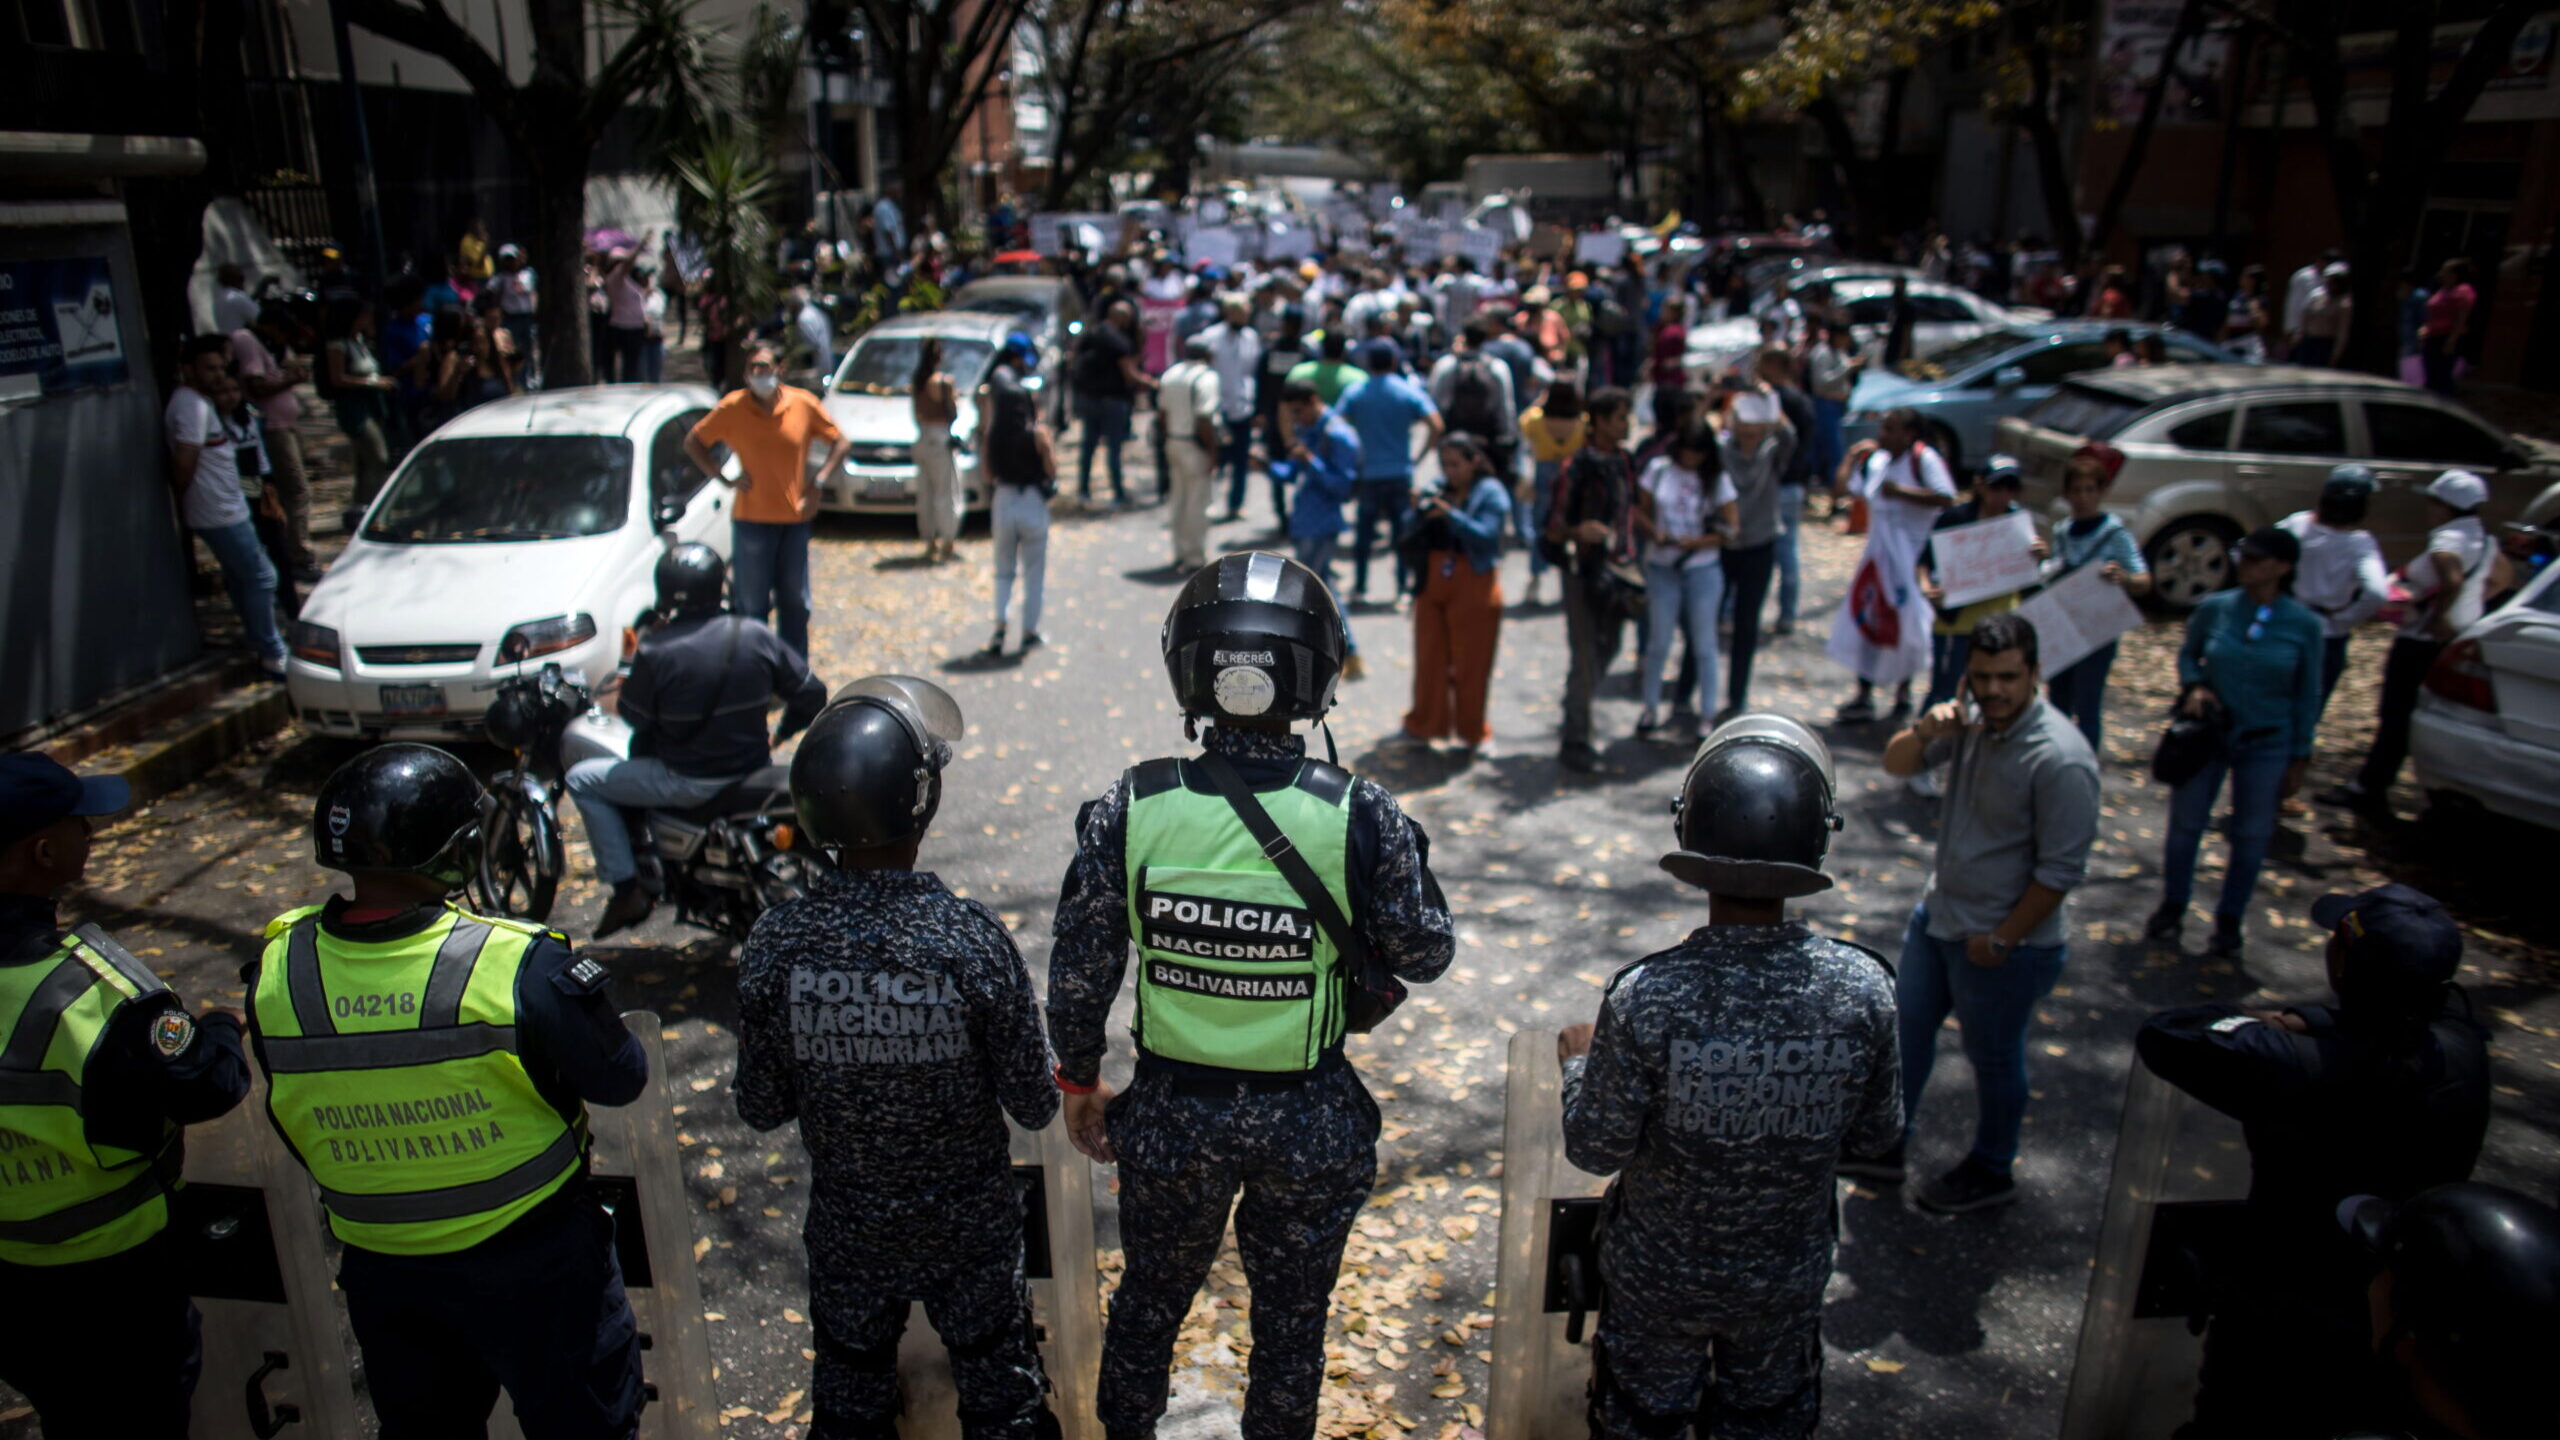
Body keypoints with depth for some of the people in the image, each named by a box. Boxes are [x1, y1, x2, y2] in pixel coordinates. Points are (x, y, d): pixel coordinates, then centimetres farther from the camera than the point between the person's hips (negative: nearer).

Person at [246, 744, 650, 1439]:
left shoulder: (275, 972, -13)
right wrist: (579, 991, 1)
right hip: (531, 1259, -4)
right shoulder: (518, 966, -29)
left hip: (379, 1270, 4)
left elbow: (288, 1128, 2)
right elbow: (620, 1080, -16)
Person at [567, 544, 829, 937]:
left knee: (582, 779, 12)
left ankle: (627, 889, 9)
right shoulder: (755, 635, -6)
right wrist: (778, 736, 17)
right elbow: (811, 695, -1)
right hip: (752, 769, 5)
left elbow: (634, 715, -4)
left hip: (689, 783, -5)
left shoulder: (656, 652, -18)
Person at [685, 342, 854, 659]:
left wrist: (818, 483, -3)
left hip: (795, 517, 1)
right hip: (751, 519, -1)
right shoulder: (732, 408, -4)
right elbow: (693, 443, 8)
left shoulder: (804, 404, -2)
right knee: (752, 605, 4)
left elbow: (842, 443, 7)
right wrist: (723, 477, -4)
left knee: (795, 603, 9)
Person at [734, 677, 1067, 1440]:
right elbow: (1034, 1106, -16)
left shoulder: (775, 942, -22)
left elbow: (761, 1108, -8)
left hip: (846, 1233, 2)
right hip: (970, 1230, -1)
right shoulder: (972, 938, -28)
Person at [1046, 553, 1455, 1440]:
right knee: (1290, 1318, 23)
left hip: (1168, 1114, 2)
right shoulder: (1360, 817, -21)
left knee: (1149, 1299, 27)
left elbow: (1078, 974, -8)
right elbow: (1426, 956, -8)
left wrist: (1079, 1080, 10)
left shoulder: (1130, 810, -17)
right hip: (1311, 1124, -1)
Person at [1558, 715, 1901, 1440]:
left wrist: (1578, 1062, -1)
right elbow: (1877, 1134, -8)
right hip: (1789, 1276, 2)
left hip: (1660, 1275, -2)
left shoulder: (1645, 997, -32)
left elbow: (1597, 1150, -19)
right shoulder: (1864, 989, -23)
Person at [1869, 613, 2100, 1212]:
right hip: (1938, 913, 7)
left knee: (1993, 1058, 13)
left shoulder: (2060, 759, -27)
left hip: (2006, 941, -7)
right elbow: (1896, 766, 2)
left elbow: (2061, 870, -23)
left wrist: (2000, 942, -17)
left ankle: (1992, 1173, 37)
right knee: (1906, 1028, 19)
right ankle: (1886, 1146, 39)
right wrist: (1924, 731, -21)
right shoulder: (1971, 718, -5)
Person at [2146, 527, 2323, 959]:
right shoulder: (2214, 608, -7)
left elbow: (2307, 696, -1)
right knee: (2186, 823, 10)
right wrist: (2193, 685, -12)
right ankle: (2172, 908, 29)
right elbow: (2187, 654, 10)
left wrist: (2299, 759, 0)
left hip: (2266, 744, -1)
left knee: (2252, 835, 9)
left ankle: (2229, 921, 27)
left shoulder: (2304, 624, -9)